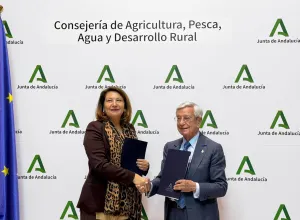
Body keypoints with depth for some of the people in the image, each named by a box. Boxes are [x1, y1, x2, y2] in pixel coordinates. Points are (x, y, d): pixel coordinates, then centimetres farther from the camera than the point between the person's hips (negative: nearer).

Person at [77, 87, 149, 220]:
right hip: (100, 203, -5)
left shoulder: (129, 129, 10)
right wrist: (132, 177, -23)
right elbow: (99, 164, -19)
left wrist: (144, 166, -2)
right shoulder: (95, 128, -7)